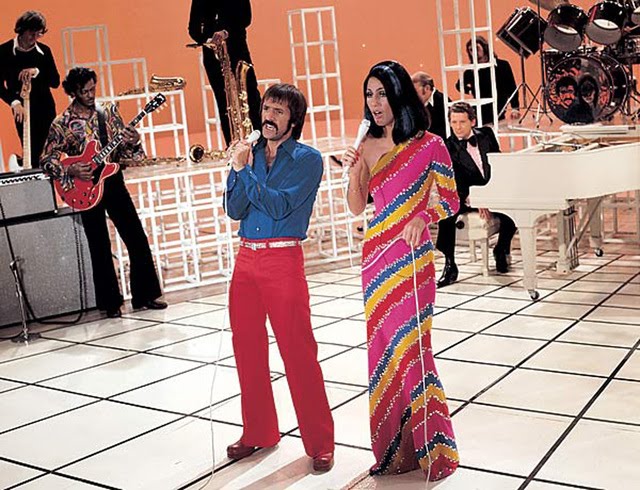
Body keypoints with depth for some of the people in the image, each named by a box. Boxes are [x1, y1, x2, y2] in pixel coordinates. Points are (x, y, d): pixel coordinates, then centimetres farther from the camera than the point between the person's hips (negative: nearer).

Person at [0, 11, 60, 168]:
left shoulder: (44, 50, 1)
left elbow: (55, 82, 0)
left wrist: (37, 72, -18)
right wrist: (14, 102, -21)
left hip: (46, 109, 2)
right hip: (22, 110, -2)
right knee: (33, 155, 0)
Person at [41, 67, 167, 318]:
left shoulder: (108, 111, 5)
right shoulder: (62, 123, -4)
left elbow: (124, 149, 8)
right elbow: (47, 160, -2)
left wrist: (132, 142, -14)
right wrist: (70, 170, -18)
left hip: (113, 182, 3)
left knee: (137, 239, 2)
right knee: (100, 248, 3)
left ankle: (144, 295, 13)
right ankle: (111, 302, 15)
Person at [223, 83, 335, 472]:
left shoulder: (307, 159, -2)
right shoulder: (251, 153, 12)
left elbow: (279, 206, -14)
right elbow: (235, 211, 5)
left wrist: (244, 170, -9)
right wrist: (239, 169, -7)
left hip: (283, 259, -6)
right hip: (247, 258, 6)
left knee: (299, 352, -4)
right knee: (247, 349, 11)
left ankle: (320, 443, 7)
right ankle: (258, 432, 27)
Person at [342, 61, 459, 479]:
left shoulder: (429, 145, -3)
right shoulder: (368, 147, 10)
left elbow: (450, 200, 1)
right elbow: (356, 207, 13)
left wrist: (424, 216, -18)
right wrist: (353, 171, -3)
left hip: (412, 256, -5)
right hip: (376, 255, 5)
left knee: (409, 344, -6)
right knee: (382, 346, 8)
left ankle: (427, 446, 8)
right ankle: (393, 447, 19)